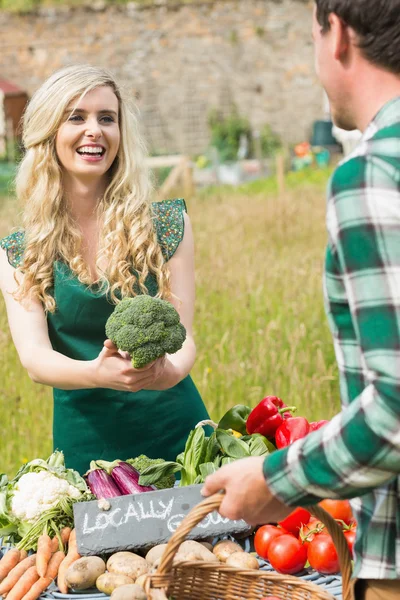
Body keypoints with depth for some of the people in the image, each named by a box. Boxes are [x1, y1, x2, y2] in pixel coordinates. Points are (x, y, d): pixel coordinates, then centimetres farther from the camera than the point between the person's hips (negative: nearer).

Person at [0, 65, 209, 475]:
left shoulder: (169, 224, -1)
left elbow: (183, 334, -5)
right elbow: (33, 357, -11)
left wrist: (171, 369, -28)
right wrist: (99, 374, -32)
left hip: (175, 430, 0)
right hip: (85, 441, 0)